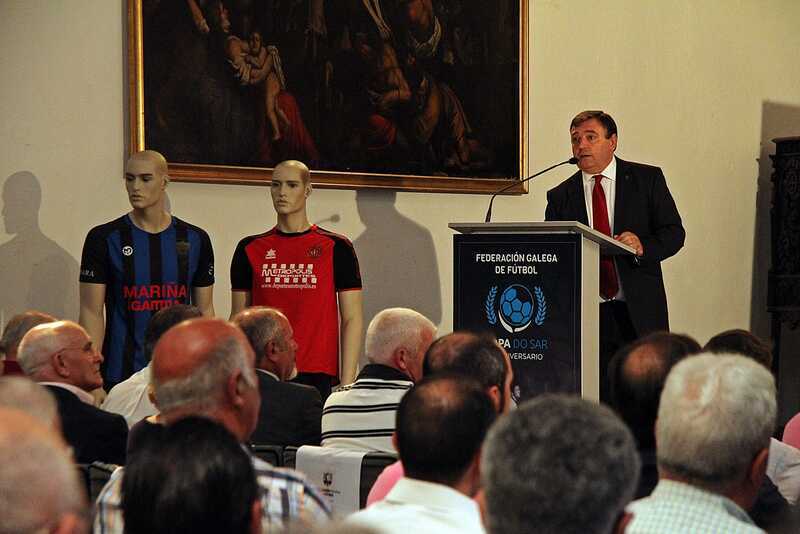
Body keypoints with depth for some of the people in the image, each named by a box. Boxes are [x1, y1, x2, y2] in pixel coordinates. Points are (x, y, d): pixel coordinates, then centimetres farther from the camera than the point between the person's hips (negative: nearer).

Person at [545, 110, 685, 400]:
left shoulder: (648, 179, 7)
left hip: (639, 313, -1)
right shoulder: (560, 197, 11)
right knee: (599, 405, -1)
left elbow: (674, 232, 3)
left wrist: (643, 247, -17)